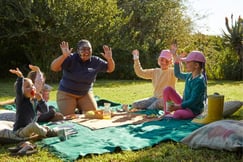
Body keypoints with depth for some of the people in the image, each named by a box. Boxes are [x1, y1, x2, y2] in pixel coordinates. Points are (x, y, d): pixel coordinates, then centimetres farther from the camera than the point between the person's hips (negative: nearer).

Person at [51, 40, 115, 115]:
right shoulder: (70, 59, -19)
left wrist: (110, 59, -21)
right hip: (67, 93, -3)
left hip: (85, 94, 3)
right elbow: (53, 68, -28)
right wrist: (64, 56, -46)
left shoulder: (95, 61, -6)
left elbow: (110, 69, 2)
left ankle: (81, 110, 27)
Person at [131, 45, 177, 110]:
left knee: (150, 109, -34)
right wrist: (136, 59, 9)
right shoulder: (155, 71, 14)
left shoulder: (172, 72, -4)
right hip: (155, 97, 7)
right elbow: (140, 73, 14)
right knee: (135, 105, -5)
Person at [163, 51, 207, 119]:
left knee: (177, 114, -39)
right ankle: (166, 114, 5)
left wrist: (177, 107, -29)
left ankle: (170, 116, -3)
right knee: (167, 90, -1)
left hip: (194, 110, -8)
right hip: (184, 104, 9)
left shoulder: (200, 81, -23)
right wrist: (176, 59, 17)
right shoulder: (189, 76, 4)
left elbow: (193, 101, -25)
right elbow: (178, 74, 26)